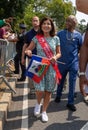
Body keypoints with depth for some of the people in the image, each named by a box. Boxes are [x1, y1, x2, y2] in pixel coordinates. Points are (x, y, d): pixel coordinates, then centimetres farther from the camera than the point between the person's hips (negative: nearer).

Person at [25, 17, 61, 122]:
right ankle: (38, 104, 25)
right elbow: (28, 49, 6)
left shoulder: (56, 39, 3)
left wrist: (55, 57, -12)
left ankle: (44, 111, 27)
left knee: (48, 91, 7)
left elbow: (59, 53, 10)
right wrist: (28, 52, -18)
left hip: (51, 68, 2)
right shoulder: (36, 38, -1)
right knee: (40, 90, -10)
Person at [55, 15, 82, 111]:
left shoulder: (78, 35, -4)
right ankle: (58, 96, 39)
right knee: (60, 81, 17)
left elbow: (81, 48, 8)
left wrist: (73, 53, 7)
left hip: (73, 63, 0)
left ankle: (70, 102, 16)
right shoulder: (60, 33, -5)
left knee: (72, 83, 5)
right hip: (62, 62, 1)